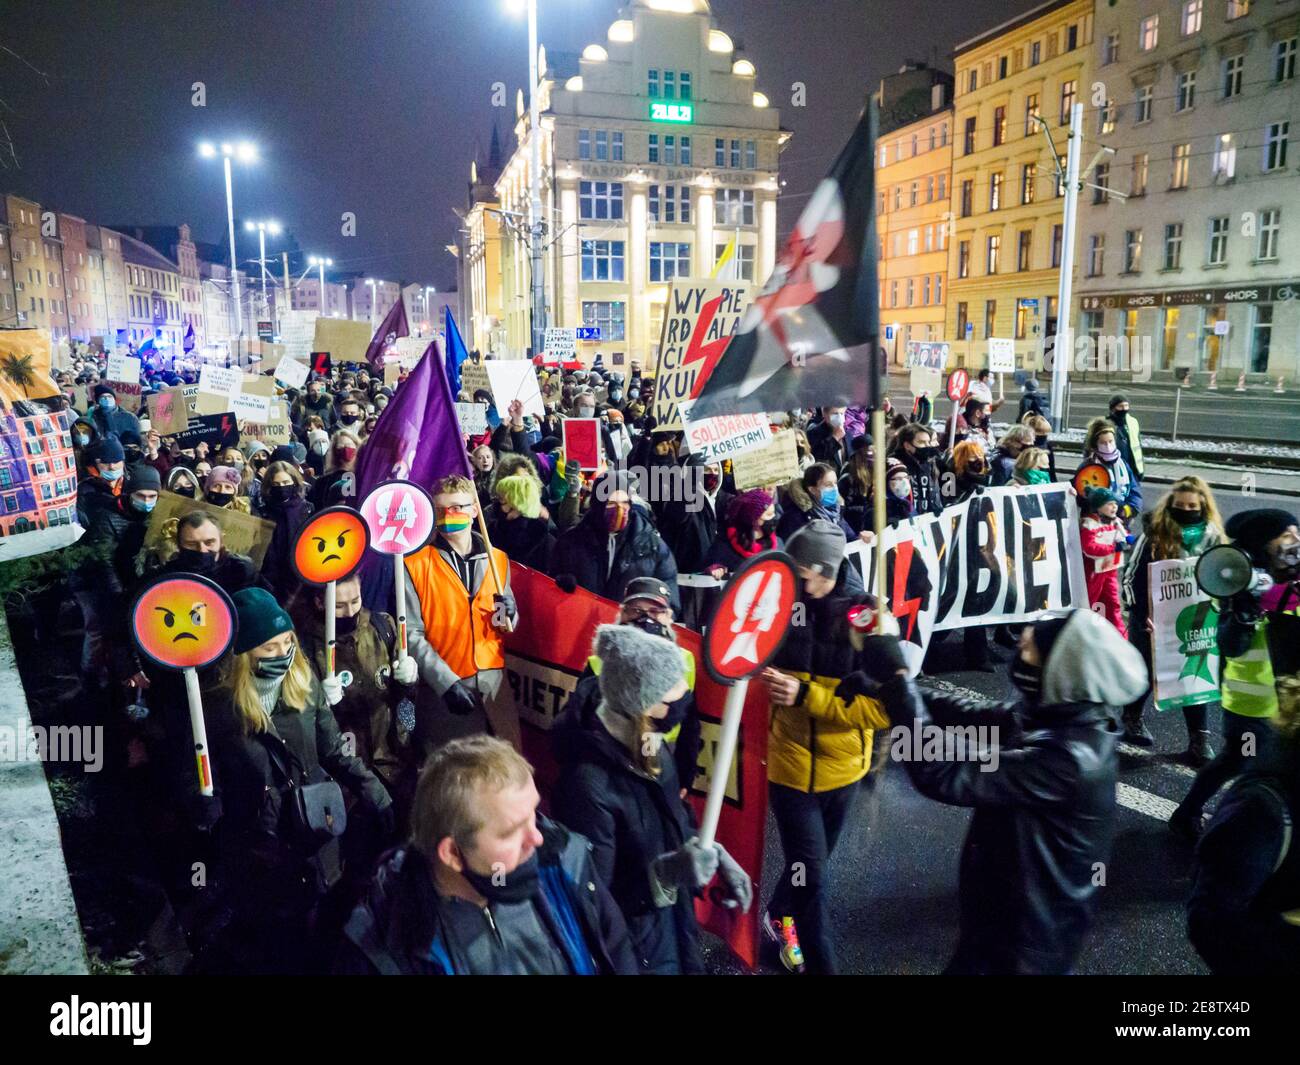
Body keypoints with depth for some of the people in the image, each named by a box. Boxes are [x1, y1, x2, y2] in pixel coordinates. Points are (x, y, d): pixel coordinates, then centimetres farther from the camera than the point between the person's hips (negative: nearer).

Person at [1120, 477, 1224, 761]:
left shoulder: (1212, 537, -4)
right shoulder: (1155, 533, -12)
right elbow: (1132, 576, -10)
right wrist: (1141, 614, -18)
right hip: (1151, 618, -2)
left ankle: (1199, 740, 12)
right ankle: (1131, 720, 36)